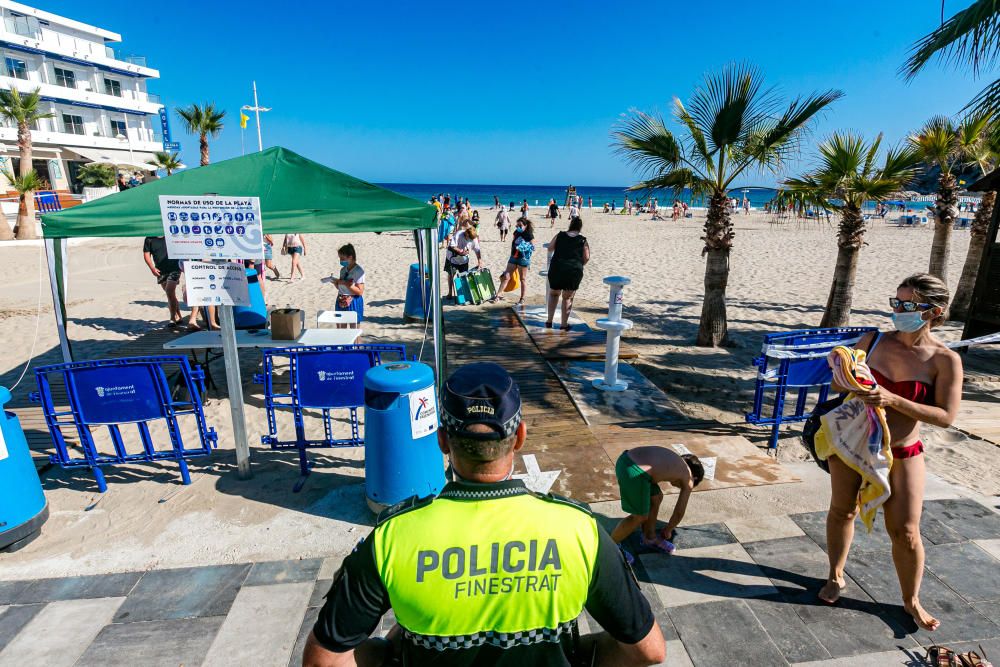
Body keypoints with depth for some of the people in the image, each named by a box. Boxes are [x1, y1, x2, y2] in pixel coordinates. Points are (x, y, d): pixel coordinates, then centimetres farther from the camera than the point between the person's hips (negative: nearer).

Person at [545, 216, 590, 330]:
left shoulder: (559, 236, 4)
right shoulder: (583, 240, 1)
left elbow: (550, 248, 15)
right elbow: (586, 258, -1)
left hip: (556, 269, 1)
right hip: (574, 271, -1)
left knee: (553, 294, 23)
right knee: (567, 297, 14)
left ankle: (549, 321, 19)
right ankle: (564, 324, 17)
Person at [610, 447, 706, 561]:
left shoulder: (671, 459, 31)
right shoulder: (688, 480, 14)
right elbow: (679, 513, 24)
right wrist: (668, 531, 42)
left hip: (625, 459, 8)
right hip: (634, 472, -8)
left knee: (656, 498, 27)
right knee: (640, 516, 14)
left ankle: (649, 538, 47)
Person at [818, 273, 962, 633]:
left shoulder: (945, 360, -12)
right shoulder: (873, 340, -5)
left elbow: (946, 416, -15)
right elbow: (839, 384, 5)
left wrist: (893, 400, -27)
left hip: (901, 454, -2)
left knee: (905, 531, 5)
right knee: (842, 511, 15)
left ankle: (911, 600, 31)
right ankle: (836, 576, 37)